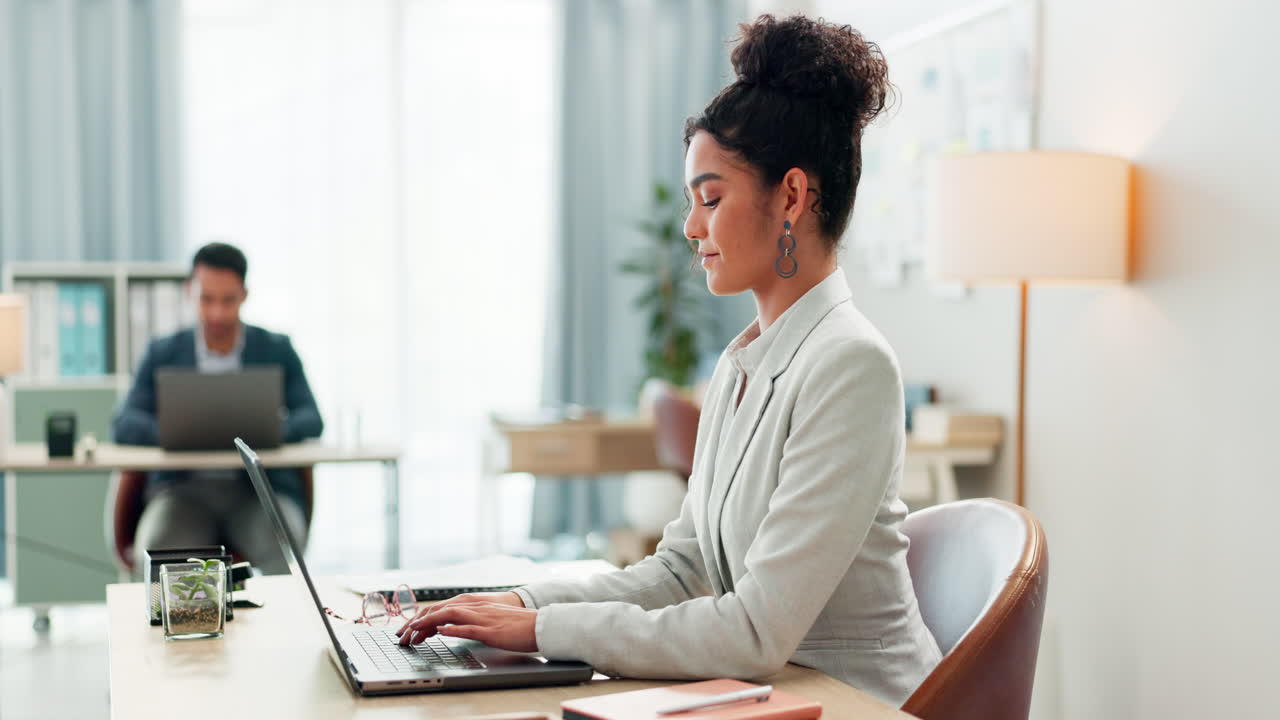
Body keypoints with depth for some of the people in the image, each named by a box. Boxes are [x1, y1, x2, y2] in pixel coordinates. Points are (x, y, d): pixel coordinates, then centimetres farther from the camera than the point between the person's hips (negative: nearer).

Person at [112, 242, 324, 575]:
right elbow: (124, 424, 0)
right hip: (185, 489, 1)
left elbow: (310, 420, 1)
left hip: (258, 489, 0)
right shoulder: (163, 354, 11)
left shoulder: (277, 350, 10)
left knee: (284, 552, -33)